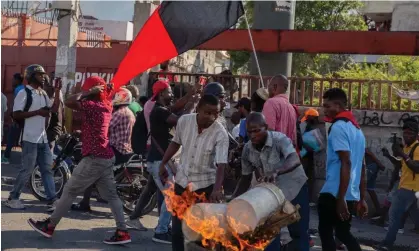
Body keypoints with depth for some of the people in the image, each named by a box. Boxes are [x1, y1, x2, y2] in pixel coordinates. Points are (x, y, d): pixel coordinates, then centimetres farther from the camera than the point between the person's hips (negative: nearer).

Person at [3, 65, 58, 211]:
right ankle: (12, 198, 12)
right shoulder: (24, 93, -9)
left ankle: (52, 201, 8)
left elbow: (53, 109, 12)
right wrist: (37, 112, -19)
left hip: (43, 139, 8)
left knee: (47, 169, 6)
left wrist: (57, 92, 3)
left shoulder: (43, 93, 14)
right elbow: (16, 114, -15)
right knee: (27, 170, -2)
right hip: (30, 139, -8)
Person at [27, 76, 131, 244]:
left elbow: (69, 102, -23)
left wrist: (88, 92, -13)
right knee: (111, 195, 9)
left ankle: (49, 226, 12)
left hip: (95, 158, -9)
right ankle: (122, 232, 6)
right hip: (106, 157, 9)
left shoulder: (93, 105, -14)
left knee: (70, 191, 2)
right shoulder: (105, 106, 12)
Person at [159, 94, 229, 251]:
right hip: (182, 180, 4)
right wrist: (163, 164, 8)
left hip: (205, 184, -3)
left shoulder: (220, 133, -21)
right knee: (177, 226, 11)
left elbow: (221, 165, -27)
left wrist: (217, 189, -39)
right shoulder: (184, 121, -11)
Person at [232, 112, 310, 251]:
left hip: (294, 187, -4)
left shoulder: (280, 139, -27)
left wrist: (276, 172, -63)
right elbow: (246, 177, 0)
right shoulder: (247, 149, -12)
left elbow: (295, 160, -45)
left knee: (299, 231, 5)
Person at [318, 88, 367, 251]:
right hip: (352, 194, 8)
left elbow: (346, 163, -20)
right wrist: (361, 199, 19)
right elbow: (362, 167, 17)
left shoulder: (338, 127, -12)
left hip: (333, 193, -8)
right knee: (343, 233, 18)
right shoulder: (357, 129, 16)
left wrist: (340, 198, -22)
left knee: (326, 232, 5)